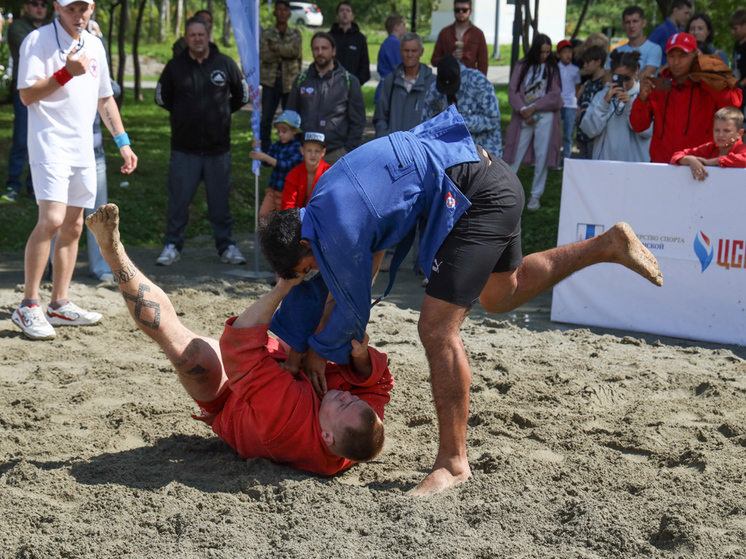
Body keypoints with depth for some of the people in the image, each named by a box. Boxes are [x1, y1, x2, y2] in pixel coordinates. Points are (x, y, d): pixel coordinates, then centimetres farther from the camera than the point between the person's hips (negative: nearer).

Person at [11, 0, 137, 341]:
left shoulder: (94, 46, 15)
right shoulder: (37, 41, -6)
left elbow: (104, 98, 23)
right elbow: (27, 95, -12)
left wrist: (122, 141, 19)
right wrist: (67, 72, -20)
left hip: (83, 148, 7)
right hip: (49, 144, -7)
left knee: (73, 227, 8)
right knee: (51, 220, -19)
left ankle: (59, 305, 15)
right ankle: (28, 306, -12)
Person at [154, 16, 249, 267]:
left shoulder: (225, 64, 1)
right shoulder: (174, 66, 2)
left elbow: (242, 95, 14)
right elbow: (161, 97, 17)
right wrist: (183, 113, 13)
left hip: (218, 147, 0)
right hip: (184, 148, 0)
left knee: (220, 199, 6)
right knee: (178, 199, 2)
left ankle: (226, 246, 18)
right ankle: (173, 246, 14)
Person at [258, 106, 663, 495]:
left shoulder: (338, 231, -18)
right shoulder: (320, 200, 10)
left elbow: (354, 311, -3)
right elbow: (313, 286, 23)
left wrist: (319, 350, 14)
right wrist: (295, 347, 22)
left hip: (479, 196, -11)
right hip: (493, 181, 11)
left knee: (437, 329, -10)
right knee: (501, 296, 30)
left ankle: (453, 462, -1)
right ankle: (607, 245, 28)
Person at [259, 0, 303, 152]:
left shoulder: (296, 34, 8)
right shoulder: (266, 34, 5)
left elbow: (296, 51, -12)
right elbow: (264, 55, -10)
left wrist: (276, 48, -11)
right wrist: (285, 51, -11)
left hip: (290, 81, 0)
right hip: (271, 82, 0)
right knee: (266, 119, 0)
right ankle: (266, 152, 9)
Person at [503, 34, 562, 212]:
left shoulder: (552, 68, 5)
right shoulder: (523, 66, 6)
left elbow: (555, 95, -2)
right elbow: (513, 90, 0)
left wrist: (534, 107, -11)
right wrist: (523, 110, -13)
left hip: (545, 117, 0)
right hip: (523, 117, 0)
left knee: (542, 156, 0)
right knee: (515, 155, -1)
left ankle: (536, 196, 8)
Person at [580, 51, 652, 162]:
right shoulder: (601, 96, 10)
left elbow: (647, 131, -11)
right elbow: (590, 130, -4)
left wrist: (630, 104, -17)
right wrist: (605, 102, -12)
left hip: (635, 159, -2)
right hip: (604, 158, 2)